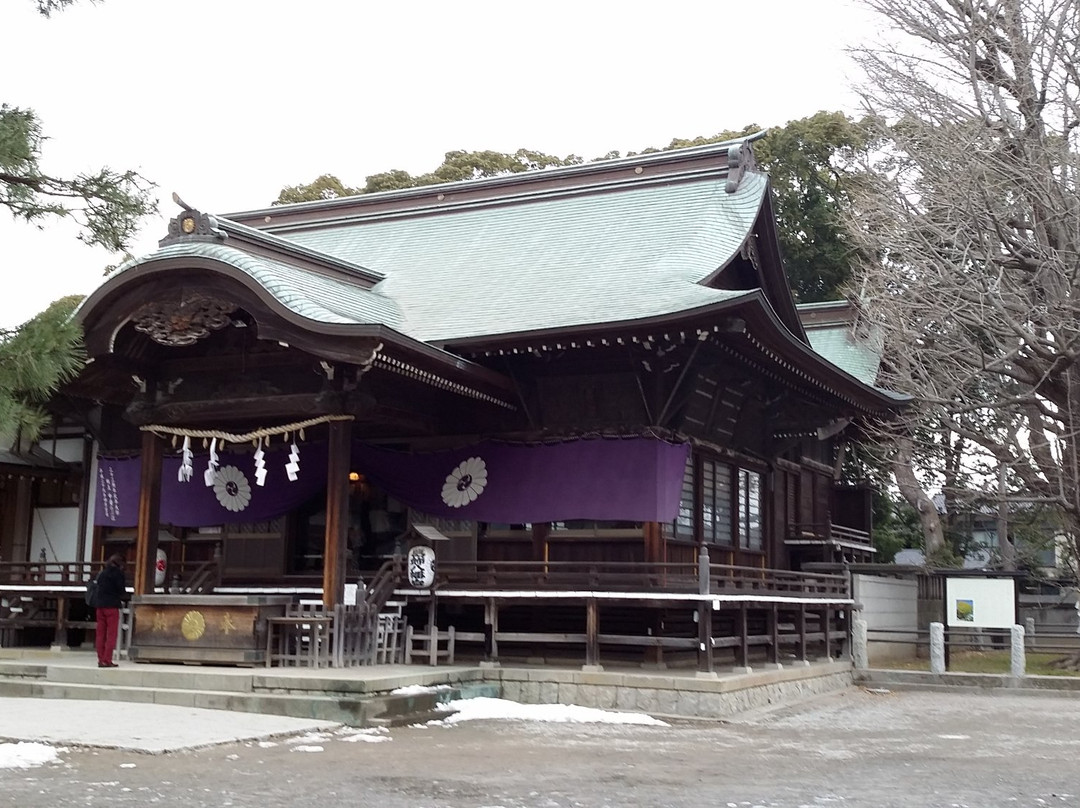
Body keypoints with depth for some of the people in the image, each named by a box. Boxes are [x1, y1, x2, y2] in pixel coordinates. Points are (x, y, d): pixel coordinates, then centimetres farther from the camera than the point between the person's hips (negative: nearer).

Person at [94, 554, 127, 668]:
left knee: (101, 634, 8)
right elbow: (121, 590, -8)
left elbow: (99, 589, 15)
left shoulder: (102, 573, 16)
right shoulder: (117, 573, -4)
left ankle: (101, 660, 8)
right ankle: (107, 660, -8)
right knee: (111, 634, -4)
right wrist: (124, 598, 13)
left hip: (100, 605, 6)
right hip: (112, 606, -6)